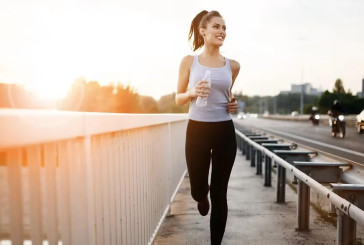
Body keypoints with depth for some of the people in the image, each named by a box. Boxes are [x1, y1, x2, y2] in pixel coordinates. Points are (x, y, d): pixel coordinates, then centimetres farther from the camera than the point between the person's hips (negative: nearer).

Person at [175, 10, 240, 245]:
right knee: (198, 190, 8)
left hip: (224, 131, 1)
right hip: (197, 130, -1)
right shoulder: (189, 61, 0)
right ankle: (203, 197, 47)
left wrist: (233, 104, 2)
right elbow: (178, 99, 5)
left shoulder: (233, 66, 5)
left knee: (220, 193, 6)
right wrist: (193, 93, -15)